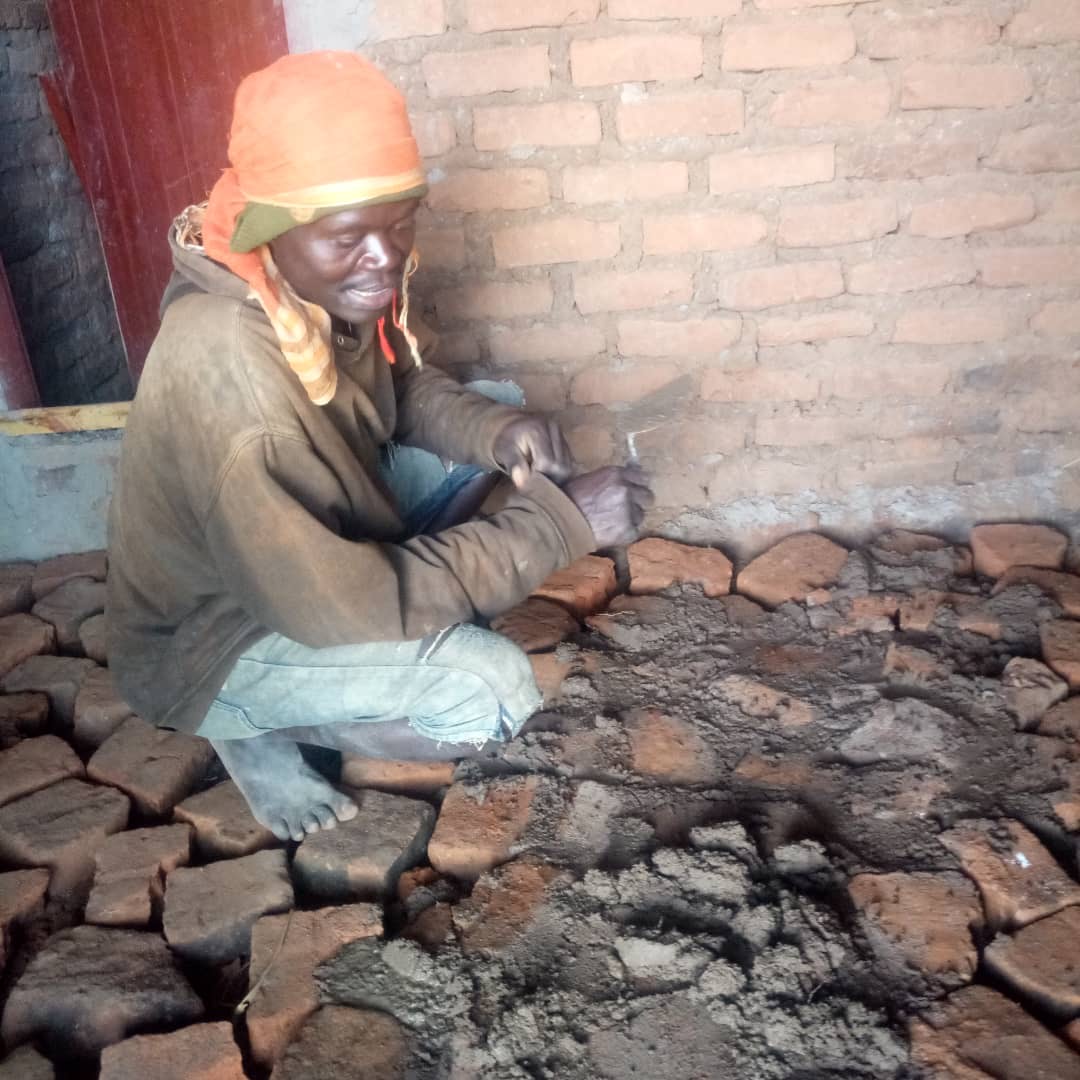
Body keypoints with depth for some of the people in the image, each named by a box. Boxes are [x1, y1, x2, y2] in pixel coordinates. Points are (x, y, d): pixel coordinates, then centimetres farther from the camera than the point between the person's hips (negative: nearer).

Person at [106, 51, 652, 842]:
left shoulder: (327, 281, -15)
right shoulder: (227, 371, -38)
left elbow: (404, 388, 3)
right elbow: (342, 605, -35)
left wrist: (498, 430, -19)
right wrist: (561, 520, -32)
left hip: (312, 537, 8)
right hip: (214, 635, -7)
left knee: (500, 417, 2)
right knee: (493, 694, -25)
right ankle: (250, 724, 0)